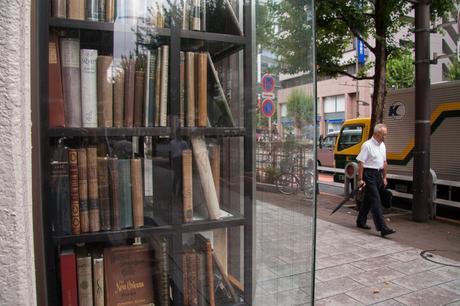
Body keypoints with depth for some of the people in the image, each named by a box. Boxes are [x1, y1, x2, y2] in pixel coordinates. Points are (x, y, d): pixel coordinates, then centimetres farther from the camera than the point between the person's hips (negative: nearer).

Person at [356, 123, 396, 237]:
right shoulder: (367, 145, -14)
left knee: (368, 199, 15)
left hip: (378, 174, 8)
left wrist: (384, 177, 17)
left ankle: (361, 222, 28)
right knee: (376, 200, -10)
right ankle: (383, 228, -12)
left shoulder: (382, 145, 12)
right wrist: (360, 179, -17)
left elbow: (384, 162, 19)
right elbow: (360, 162, -15)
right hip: (369, 174, -8)